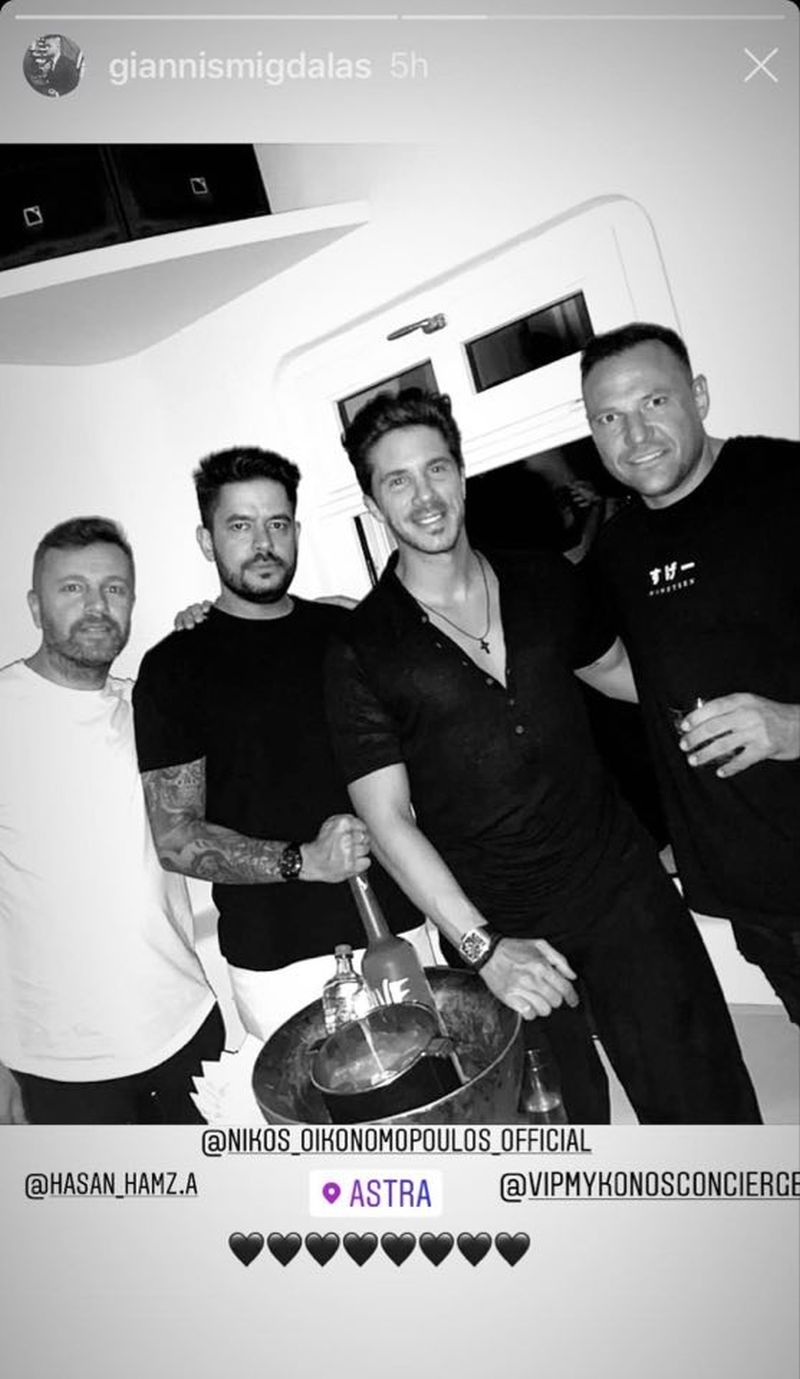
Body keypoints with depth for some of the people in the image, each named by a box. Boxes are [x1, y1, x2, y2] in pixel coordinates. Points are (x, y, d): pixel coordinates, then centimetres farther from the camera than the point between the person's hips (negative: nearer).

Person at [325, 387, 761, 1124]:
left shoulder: (546, 579, 3)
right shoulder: (361, 650, -9)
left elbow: (613, 666, 21)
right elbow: (389, 820, -10)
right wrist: (483, 947, -17)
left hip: (624, 884, 3)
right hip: (496, 927, -2)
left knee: (708, 1102, 9)